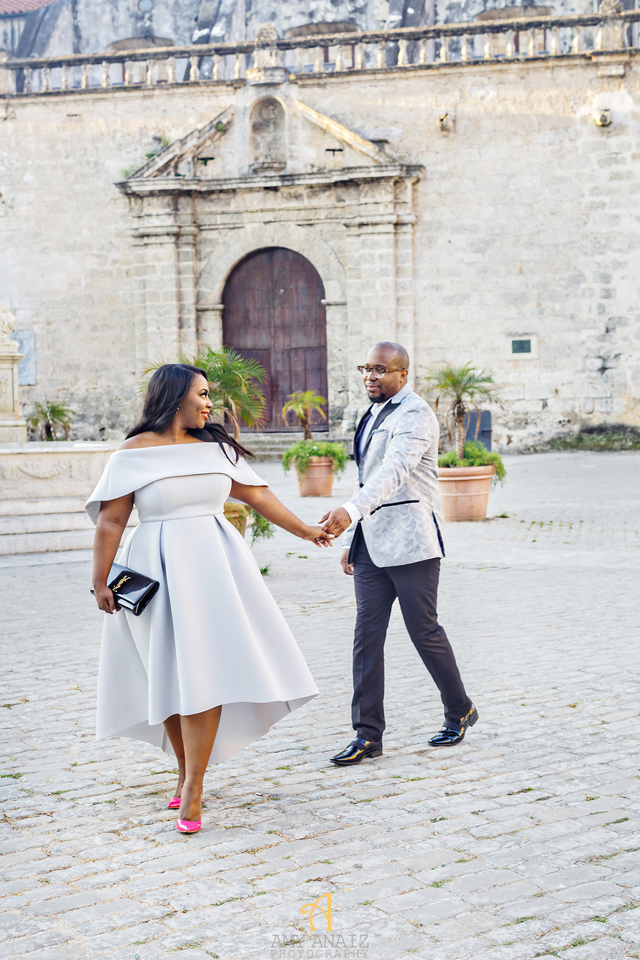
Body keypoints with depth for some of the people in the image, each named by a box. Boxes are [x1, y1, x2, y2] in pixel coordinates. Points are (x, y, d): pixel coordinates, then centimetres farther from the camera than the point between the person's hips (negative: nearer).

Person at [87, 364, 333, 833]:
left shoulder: (216, 448, 9)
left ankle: (193, 785, -5)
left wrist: (305, 530, 16)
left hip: (213, 565, 3)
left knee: (205, 671, -7)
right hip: (159, 570, -2)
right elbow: (111, 522, -3)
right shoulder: (133, 454, -3)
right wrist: (101, 581, -7)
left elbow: (258, 495, 14)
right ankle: (187, 771, 22)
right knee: (170, 675, 4)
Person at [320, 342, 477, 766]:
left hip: (410, 540, -8)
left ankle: (460, 711, 23)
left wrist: (350, 511, -42)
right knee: (367, 635, 2)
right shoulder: (373, 415, 18)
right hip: (372, 542, 8)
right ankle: (368, 734, 4)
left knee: (424, 631, 1)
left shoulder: (415, 414, -12)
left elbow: (395, 470, -28)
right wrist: (352, 540, 19)